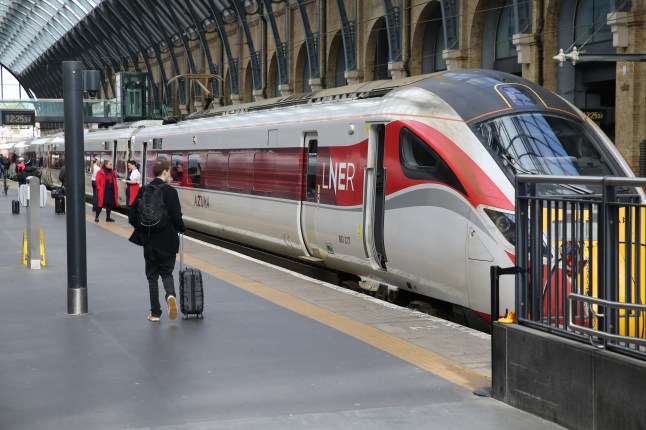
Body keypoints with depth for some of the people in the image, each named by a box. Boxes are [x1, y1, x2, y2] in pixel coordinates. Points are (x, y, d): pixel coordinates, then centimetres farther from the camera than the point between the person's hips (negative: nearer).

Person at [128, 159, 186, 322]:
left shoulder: (143, 191, -1)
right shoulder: (170, 191, -12)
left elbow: (132, 217, 0)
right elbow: (176, 217, -15)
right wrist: (182, 229, 5)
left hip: (148, 241, 3)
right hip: (167, 241, -2)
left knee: (152, 276, 13)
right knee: (166, 273, 14)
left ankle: (155, 313, 15)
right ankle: (170, 295, -16)